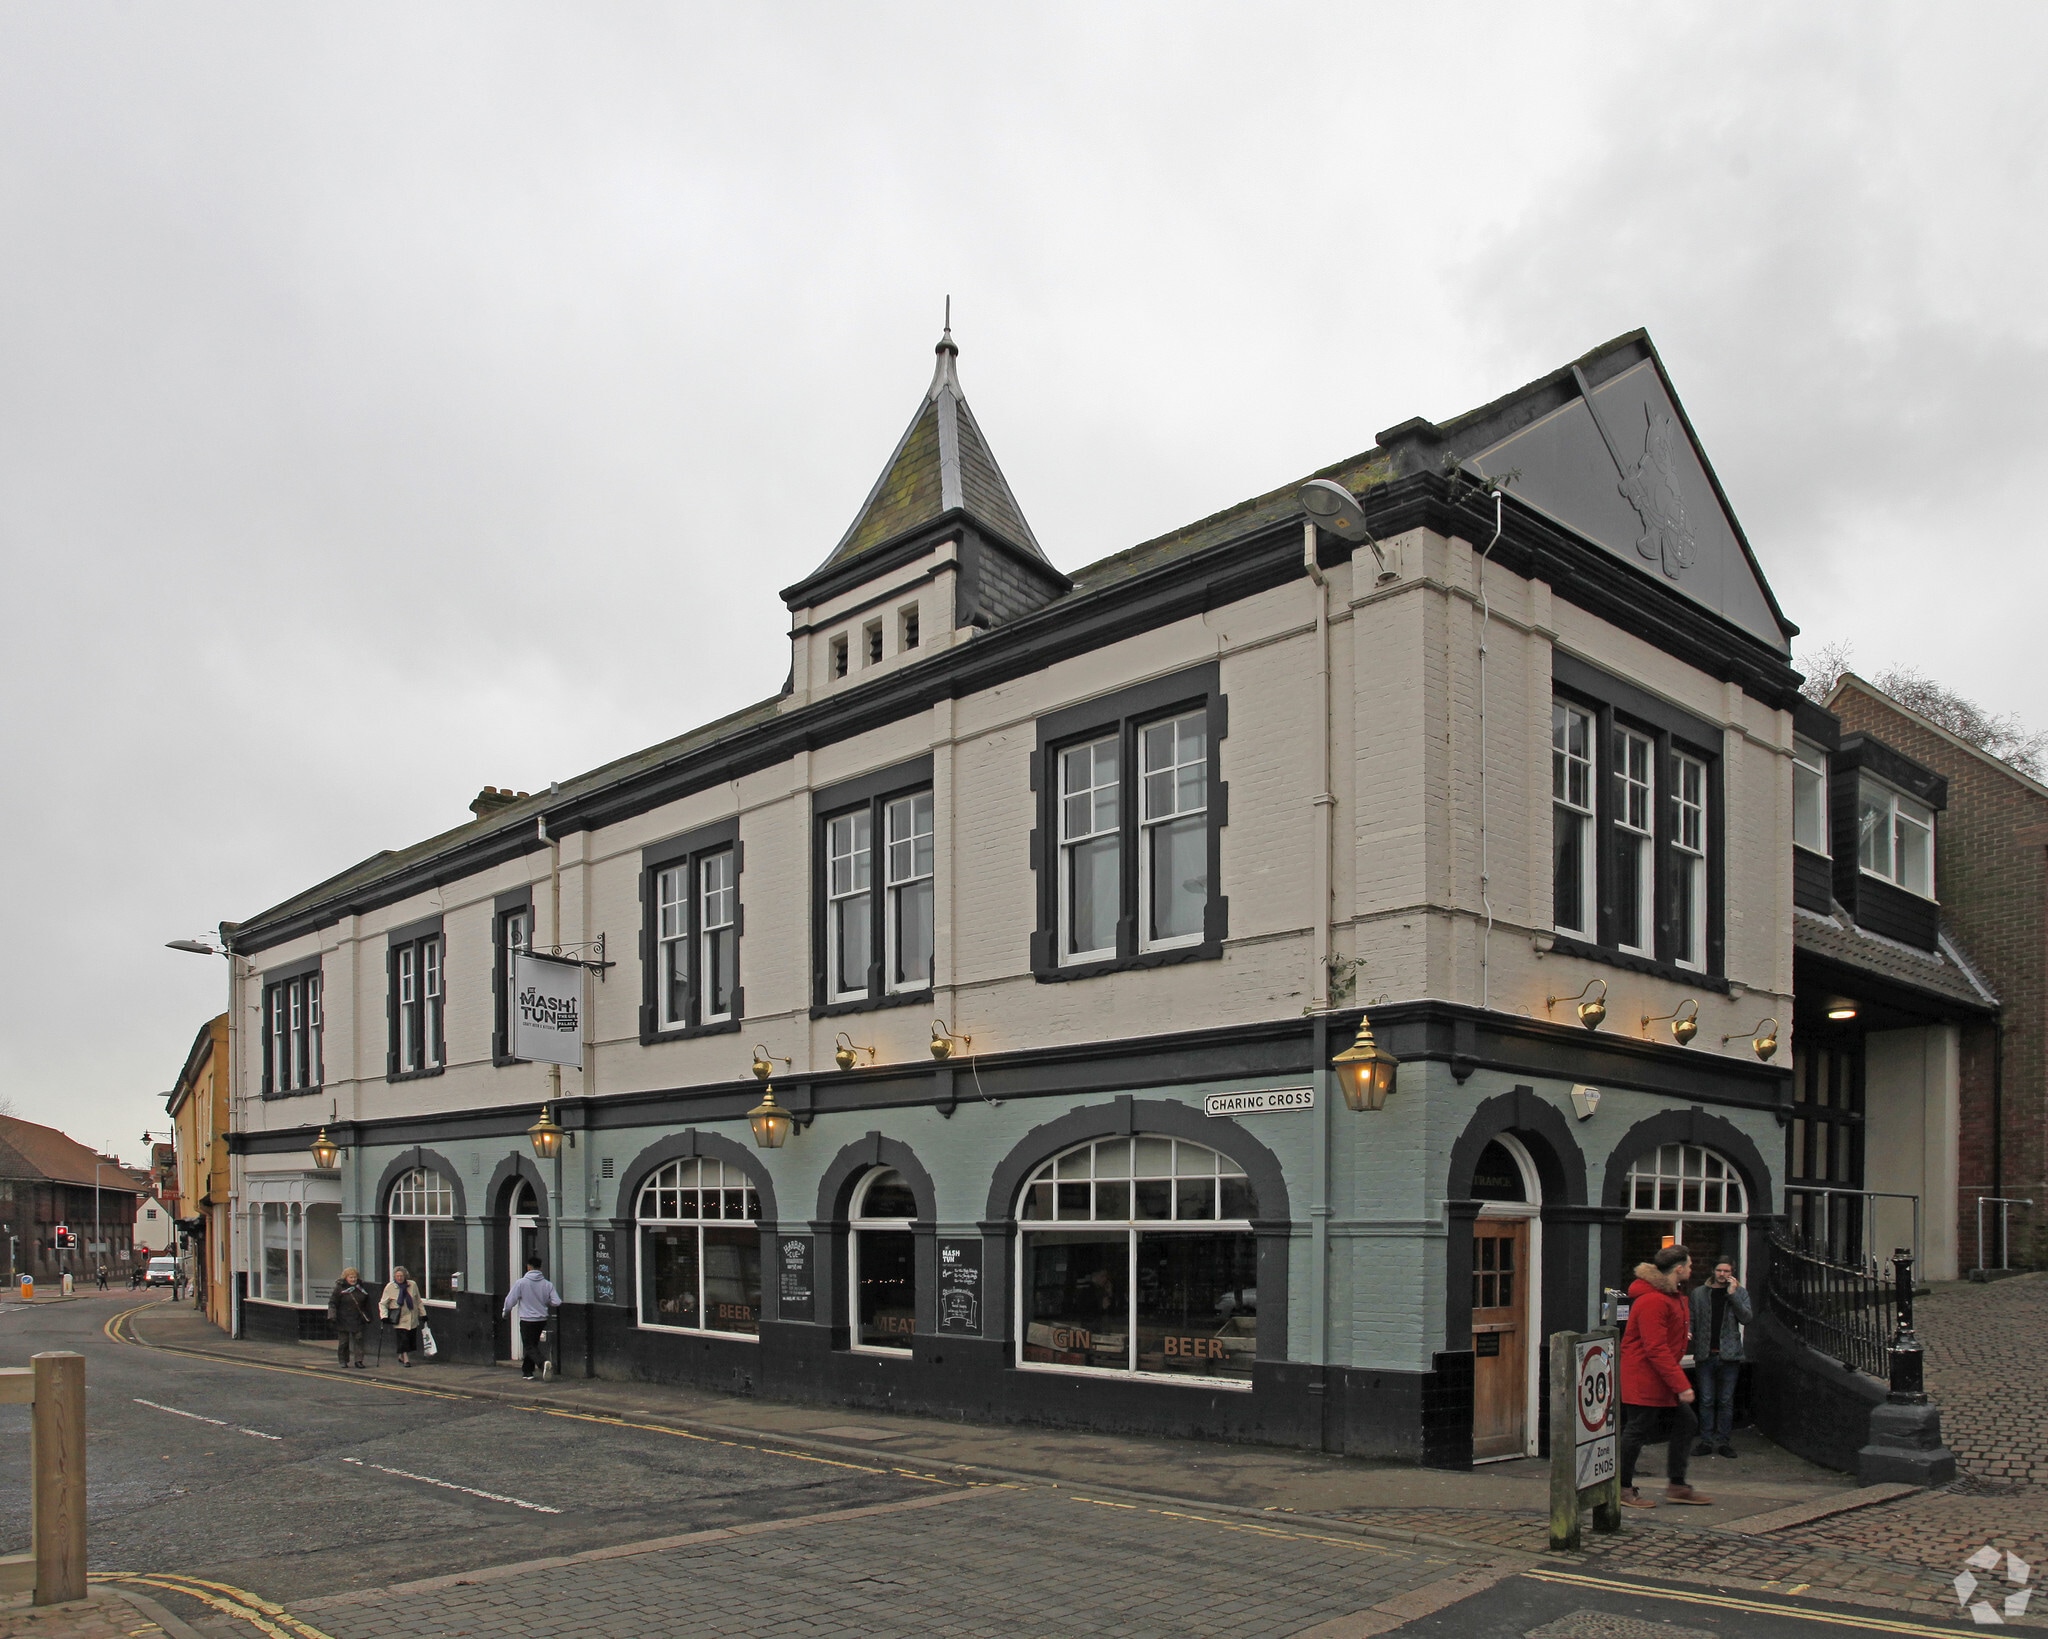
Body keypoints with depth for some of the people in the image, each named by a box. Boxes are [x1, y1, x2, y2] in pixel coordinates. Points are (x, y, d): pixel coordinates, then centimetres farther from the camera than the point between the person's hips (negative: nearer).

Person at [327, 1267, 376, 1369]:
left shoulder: (362, 1288, 9)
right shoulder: (340, 1288, -3)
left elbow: (367, 1304, 18)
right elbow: (332, 1303, -5)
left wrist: (368, 1317, 19)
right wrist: (332, 1316, -15)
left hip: (358, 1320, 3)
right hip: (343, 1321, -3)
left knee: (358, 1340, -3)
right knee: (343, 1341, 3)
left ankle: (358, 1360, 0)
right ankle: (343, 1360, 17)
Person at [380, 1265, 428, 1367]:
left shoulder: (412, 1285, 1)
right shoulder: (390, 1287, -5)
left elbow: (419, 1301, 11)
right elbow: (382, 1303, 0)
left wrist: (423, 1314, 13)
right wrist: (384, 1316, -12)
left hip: (412, 1319, 3)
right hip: (399, 1319, -3)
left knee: (411, 1338, 6)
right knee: (403, 1339, -11)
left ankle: (401, 1356, 25)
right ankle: (406, 1359, -4)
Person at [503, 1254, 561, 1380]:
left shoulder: (521, 1283, -11)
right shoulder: (548, 1284, -2)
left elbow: (510, 1300, -5)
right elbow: (557, 1303, -6)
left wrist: (506, 1311, 16)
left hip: (527, 1320, -4)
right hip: (542, 1320, 4)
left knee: (530, 1347, -2)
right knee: (532, 1345, 19)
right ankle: (527, 1371, 25)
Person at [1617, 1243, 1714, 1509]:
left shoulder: (1672, 1295, 12)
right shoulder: (1652, 1301, -23)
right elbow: (1656, 1349, -26)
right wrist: (1681, 1385, -24)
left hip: (1661, 1378, 11)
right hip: (1643, 1378, -11)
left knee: (1685, 1424, 12)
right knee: (1637, 1430, -2)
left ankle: (1677, 1486, 21)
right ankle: (1624, 1489, 10)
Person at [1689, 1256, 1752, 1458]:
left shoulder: (1740, 1293, 5)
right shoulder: (1699, 1293, 6)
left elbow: (1747, 1318, -9)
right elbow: (1692, 1322, 6)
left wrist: (1733, 1294, -15)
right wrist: (1694, 1349, -6)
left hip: (1729, 1356, 0)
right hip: (1706, 1355, 0)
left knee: (1726, 1401, 6)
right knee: (1706, 1401, 2)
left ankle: (1725, 1442, 13)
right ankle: (1706, 1442, 7)